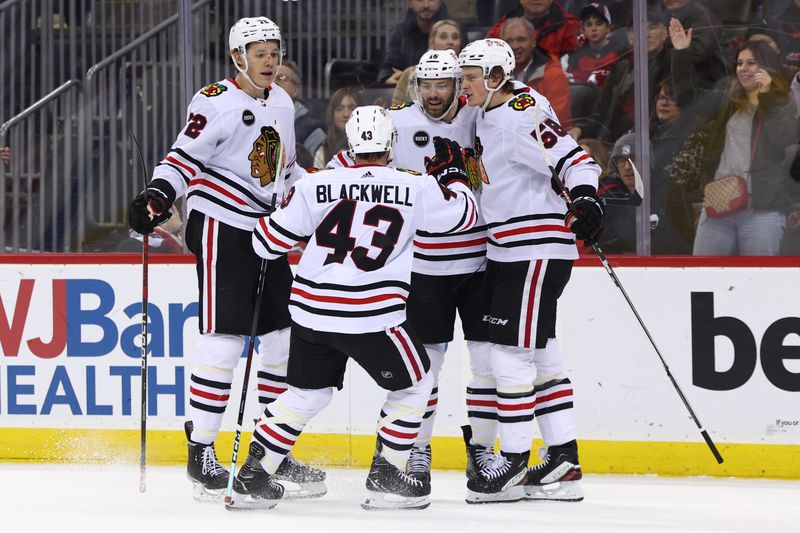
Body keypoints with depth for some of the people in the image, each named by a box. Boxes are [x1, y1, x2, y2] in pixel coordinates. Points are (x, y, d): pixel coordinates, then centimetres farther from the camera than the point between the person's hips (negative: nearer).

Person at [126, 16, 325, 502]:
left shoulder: (282, 103, 13)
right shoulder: (216, 102, -10)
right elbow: (185, 156, -14)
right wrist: (158, 196, -28)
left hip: (265, 228, 8)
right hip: (220, 225, -8)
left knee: (283, 333, 7)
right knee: (224, 337, -12)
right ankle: (201, 452, -6)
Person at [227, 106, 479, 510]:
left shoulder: (314, 187, 1)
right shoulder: (414, 188, -4)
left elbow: (268, 242, 5)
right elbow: (462, 214, 10)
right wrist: (451, 171, 26)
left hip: (311, 311, 4)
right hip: (372, 316, -4)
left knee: (307, 392, 21)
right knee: (413, 384, 17)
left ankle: (253, 476, 16)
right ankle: (385, 477, 13)